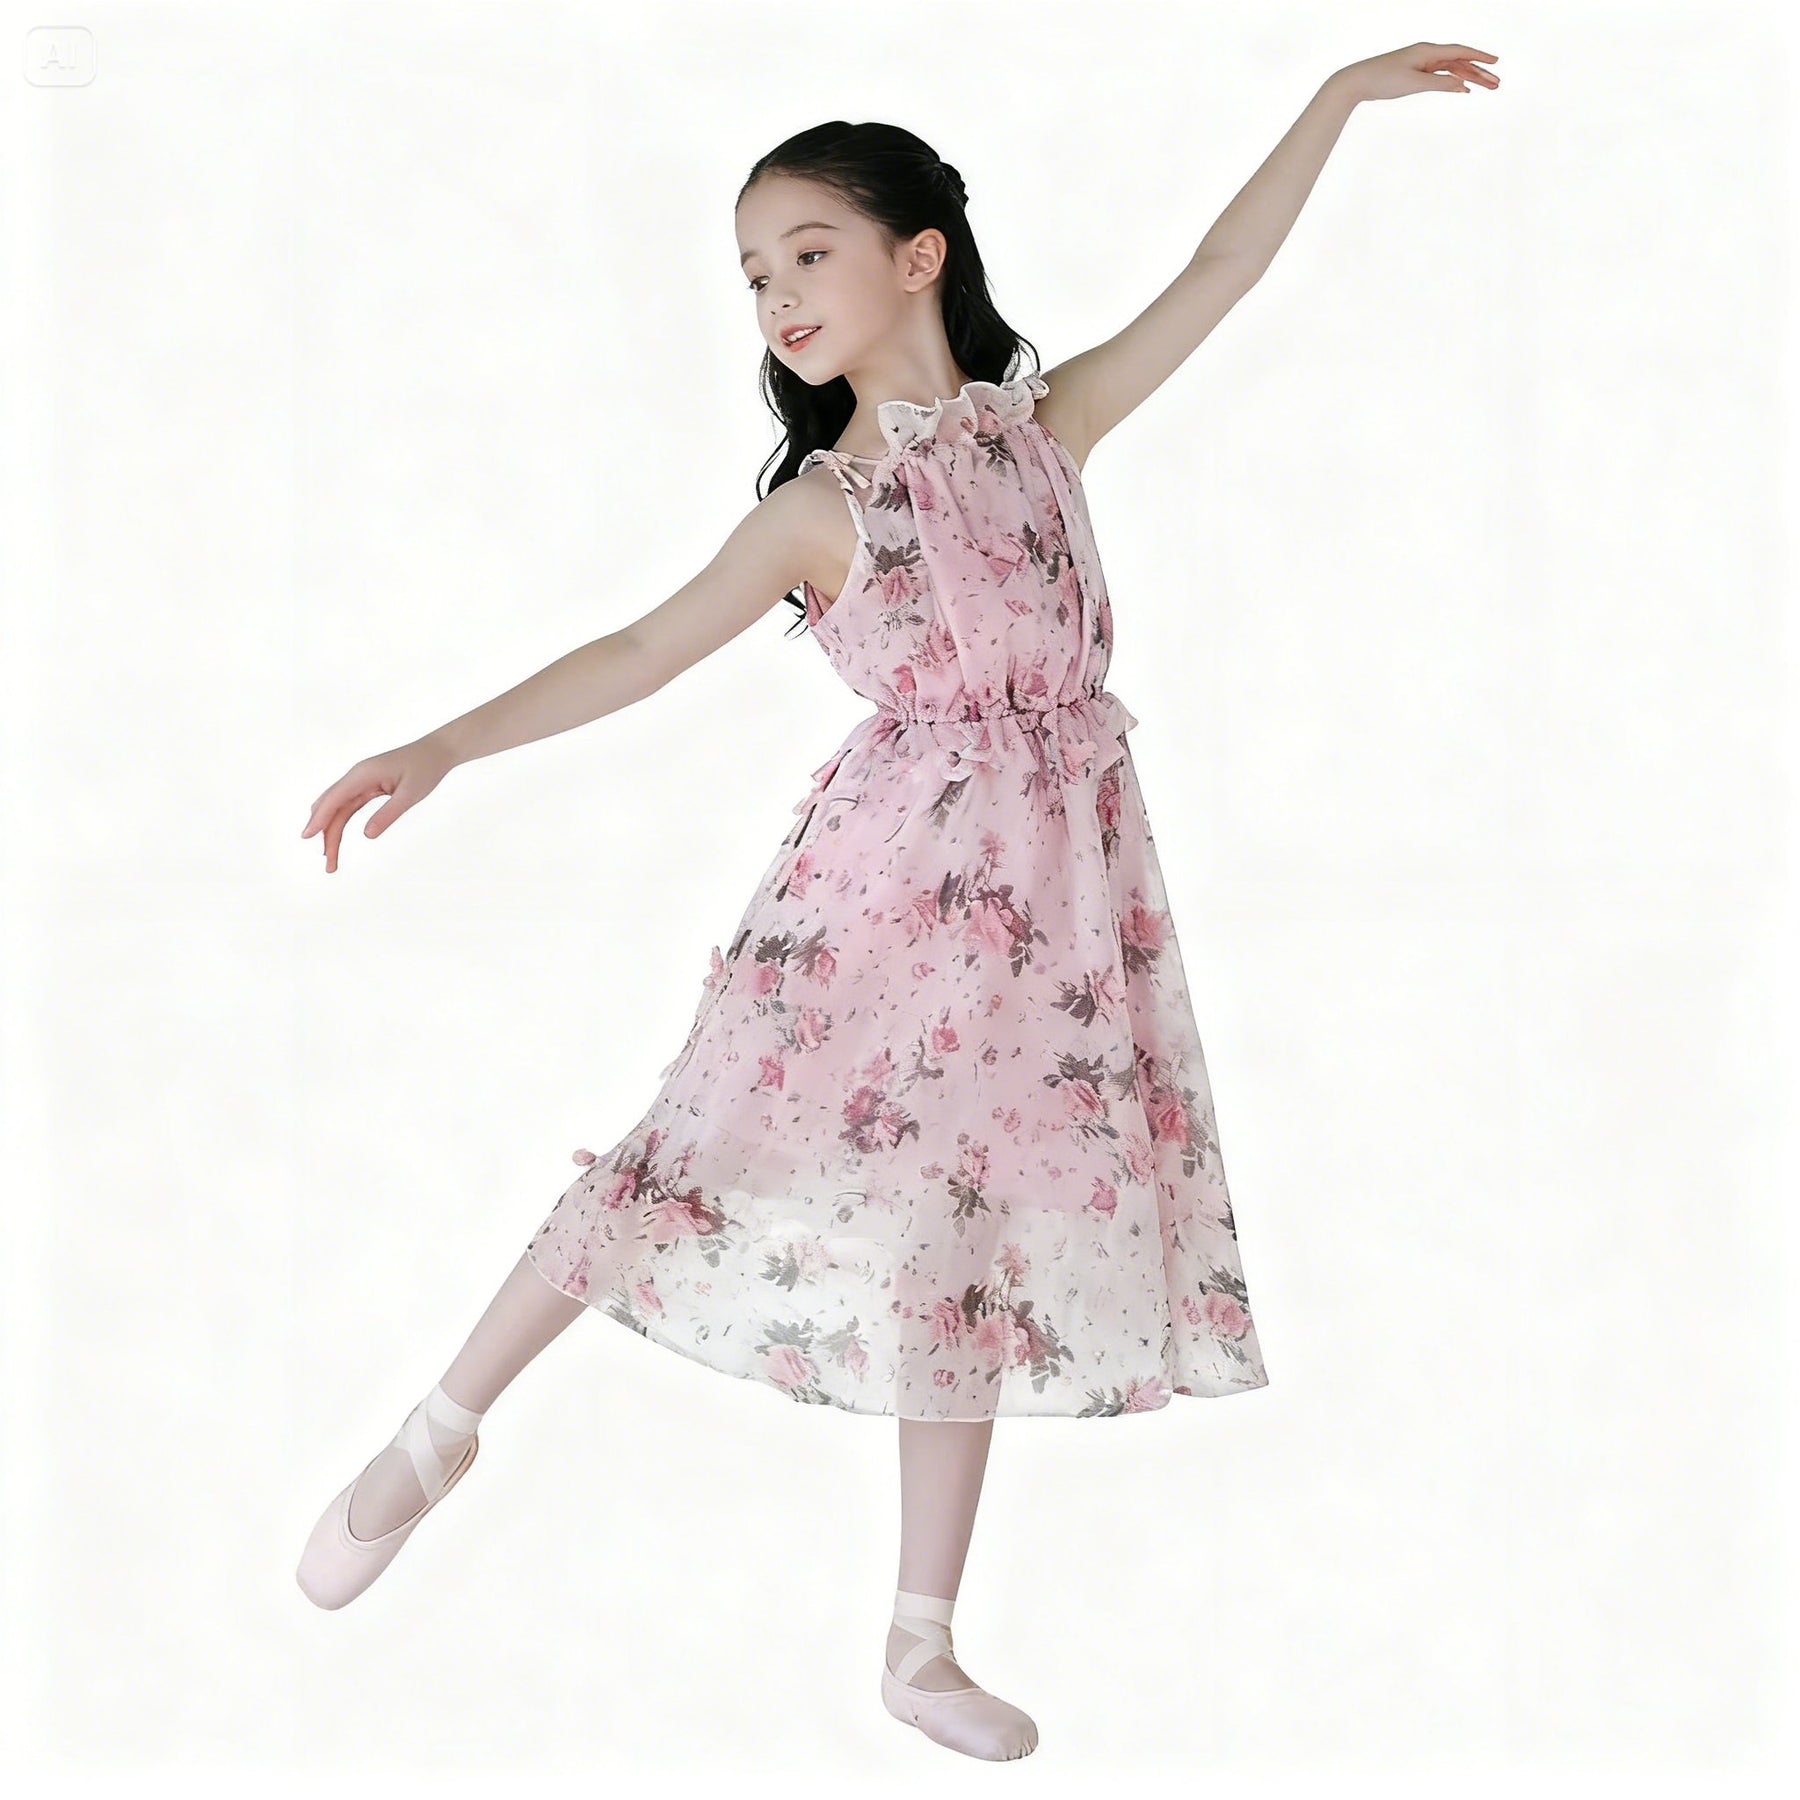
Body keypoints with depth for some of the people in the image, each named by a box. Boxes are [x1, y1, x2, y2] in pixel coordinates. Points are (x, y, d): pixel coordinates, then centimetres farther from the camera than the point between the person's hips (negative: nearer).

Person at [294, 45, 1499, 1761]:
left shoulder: (1040, 428, 10)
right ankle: (438, 1431, 7)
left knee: (980, 1235, 7)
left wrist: (1339, 94, 10)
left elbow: (1217, 276, 11)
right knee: (747, 1151, -13)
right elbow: (645, 651, -7)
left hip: (1047, 897, 3)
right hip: (888, 880, -3)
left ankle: (922, 1648, 16)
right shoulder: (819, 507, 1)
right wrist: (440, 748, -16)